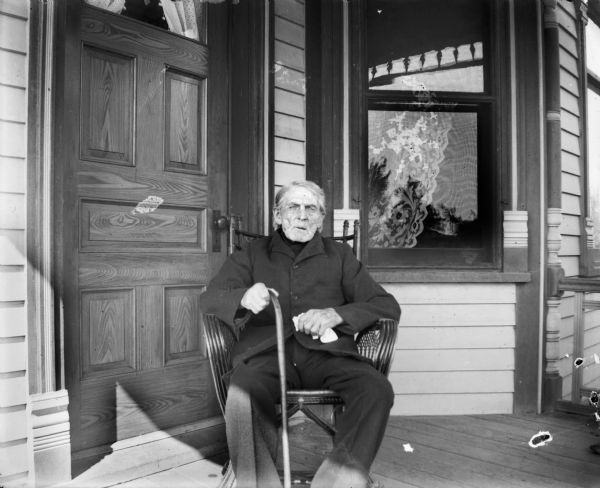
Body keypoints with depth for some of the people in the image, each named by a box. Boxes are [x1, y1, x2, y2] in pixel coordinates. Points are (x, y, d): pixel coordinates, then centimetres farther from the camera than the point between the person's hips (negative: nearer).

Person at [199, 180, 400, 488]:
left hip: (326, 353, 1)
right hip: (266, 351, 0)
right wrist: (244, 298, -16)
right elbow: (209, 298, 10)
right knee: (242, 395, -34)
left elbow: (387, 305, 13)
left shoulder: (338, 255, 20)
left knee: (377, 389, -29)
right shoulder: (254, 253, 20)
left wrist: (336, 315, -8)